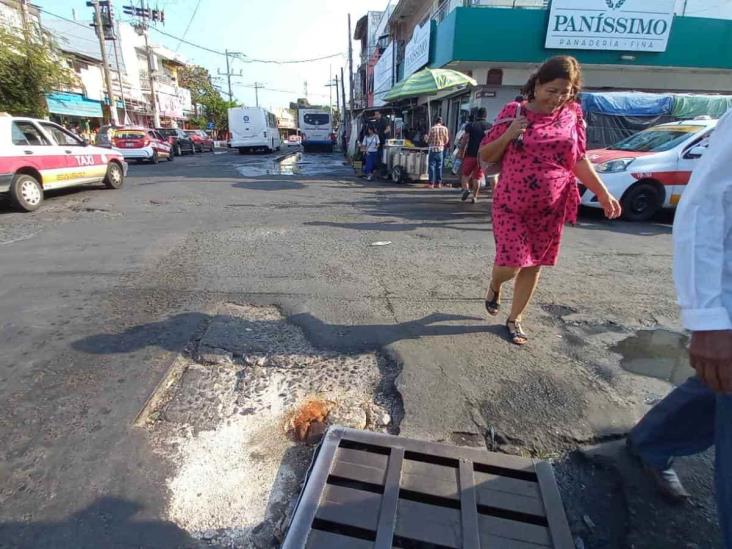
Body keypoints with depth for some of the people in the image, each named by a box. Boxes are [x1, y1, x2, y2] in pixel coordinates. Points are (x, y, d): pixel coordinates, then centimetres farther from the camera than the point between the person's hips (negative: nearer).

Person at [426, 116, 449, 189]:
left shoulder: (432, 128, -8)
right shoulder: (444, 128, -1)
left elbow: (428, 140, -2)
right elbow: (447, 140, 4)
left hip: (433, 149, -2)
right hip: (441, 150, 3)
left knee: (432, 166, 1)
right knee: (439, 167, 10)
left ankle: (431, 183, -2)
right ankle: (438, 183, 11)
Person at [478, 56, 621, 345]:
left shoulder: (572, 115, 5)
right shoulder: (514, 111, -3)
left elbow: (579, 159, 12)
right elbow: (485, 155, 0)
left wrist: (603, 193, 9)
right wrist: (508, 135, -17)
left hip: (550, 207, 3)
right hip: (511, 204, -3)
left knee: (533, 266, 8)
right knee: (510, 264, -9)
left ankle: (515, 318, 25)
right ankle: (494, 285, 28)